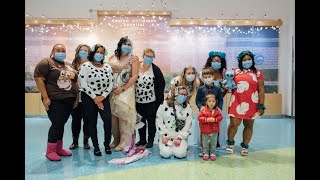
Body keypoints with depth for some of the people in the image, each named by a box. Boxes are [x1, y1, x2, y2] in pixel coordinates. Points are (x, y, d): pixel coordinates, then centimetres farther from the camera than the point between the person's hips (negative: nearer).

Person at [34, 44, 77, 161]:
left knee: (61, 124, 11)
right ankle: (50, 151, 8)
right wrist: (45, 97, -17)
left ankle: (59, 148, 21)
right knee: (56, 124, -7)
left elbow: (75, 82, 19)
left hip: (69, 100, 6)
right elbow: (38, 78, -11)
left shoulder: (69, 66, 17)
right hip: (54, 100, -6)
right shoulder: (46, 62, -2)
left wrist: (76, 98, 12)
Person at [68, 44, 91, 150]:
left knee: (87, 119, 6)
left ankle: (86, 141, 20)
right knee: (76, 119, 9)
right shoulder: (73, 65, 8)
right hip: (76, 97, 2)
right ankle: (75, 141, 22)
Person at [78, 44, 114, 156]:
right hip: (89, 98, -2)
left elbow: (111, 84, 3)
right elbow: (83, 84, -11)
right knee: (92, 122, 3)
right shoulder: (85, 66, -5)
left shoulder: (107, 67, 6)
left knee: (107, 119, -14)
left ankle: (107, 144, 5)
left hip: (103, 97, 2)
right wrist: (95, 98, -13)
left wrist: (102, 97, -10)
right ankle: (96, 146, 16)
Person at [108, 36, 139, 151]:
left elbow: (134, 76, -6)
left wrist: (122, 89, -11)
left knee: (123, 113, -7)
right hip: (112, 90, 4)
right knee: (113, 114, 3)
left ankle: (124, 141, 4)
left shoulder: (133, 58, 1)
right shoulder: (112, 58, 12)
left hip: (126, 90, -3)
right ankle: (116, 139, 18)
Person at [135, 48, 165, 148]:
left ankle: (150, 140, 21)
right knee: (140, 120, 14)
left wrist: (158, 98, -9)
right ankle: (142, 140, 29)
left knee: (151, 121, 7)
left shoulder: (156, 69, -8)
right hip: (138, 100, 4)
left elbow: (162, 84, -5)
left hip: (151, 101, -4)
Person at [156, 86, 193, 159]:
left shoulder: (188, 107, 3)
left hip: (180, 136, 1)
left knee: (180, 154, -19)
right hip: (166, 135, -1)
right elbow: (159, 120, -3)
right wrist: (164, 136, -8)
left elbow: (188, 124, 0)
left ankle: (183, 146, 15)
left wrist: (180, 137, -11)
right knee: (166, 154, -18)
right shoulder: (164, 104, -3)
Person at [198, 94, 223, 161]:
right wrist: (207, 119, -25)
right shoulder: (203, 110, -8)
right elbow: (200, 118, -12)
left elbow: (220, 117, -5)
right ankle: (205, 153, 24)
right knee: (205, 143, 10)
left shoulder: (217, 110, -2)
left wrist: (215, 119, -22)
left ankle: (213, 153, 25)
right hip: (205, 131, -1)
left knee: (213, 143, 12)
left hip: (214, 131, 1)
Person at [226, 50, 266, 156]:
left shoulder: (257, 73, 7)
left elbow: (261, 90, 3)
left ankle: (245, 146, 24)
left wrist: (261, 105, -3)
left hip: (251, 104, 1)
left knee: (249, 125, 7)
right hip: (237, 102, 0)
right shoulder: (235, 71, 8)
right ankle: (230, 143, 21)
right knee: (234, 124, -3)